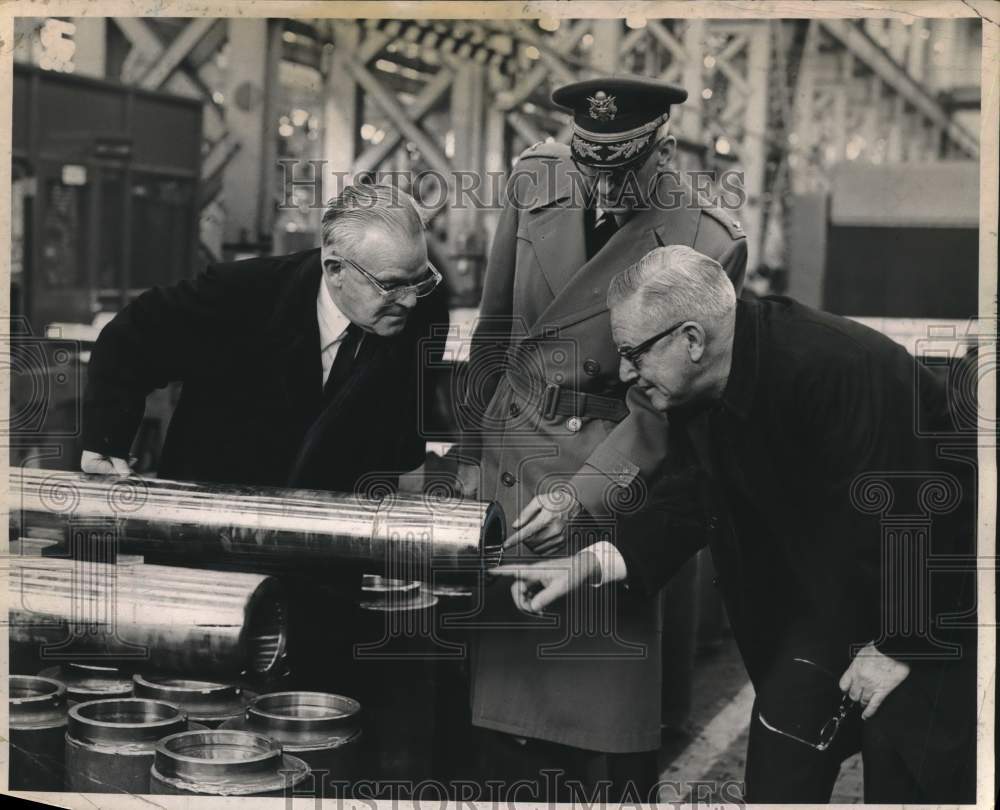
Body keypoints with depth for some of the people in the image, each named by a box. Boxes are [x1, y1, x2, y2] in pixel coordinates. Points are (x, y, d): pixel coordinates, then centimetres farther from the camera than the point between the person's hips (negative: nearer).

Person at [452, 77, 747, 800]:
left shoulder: (709, 244, -11)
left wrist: (578, 497, -19)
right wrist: (471, 450, 13)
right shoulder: (535, 181, 0)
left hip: (614, 468, -3)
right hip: (510, 454, 3)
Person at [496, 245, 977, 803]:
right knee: (779, 774, 5)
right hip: (829, 582, 8)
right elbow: (690, 510, 2)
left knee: (905, 778, -6)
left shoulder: (836, 369, -33)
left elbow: (909, 514, -29)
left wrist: (898, 646, -20)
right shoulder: (697, 391, -7)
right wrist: (588, 566, -10)